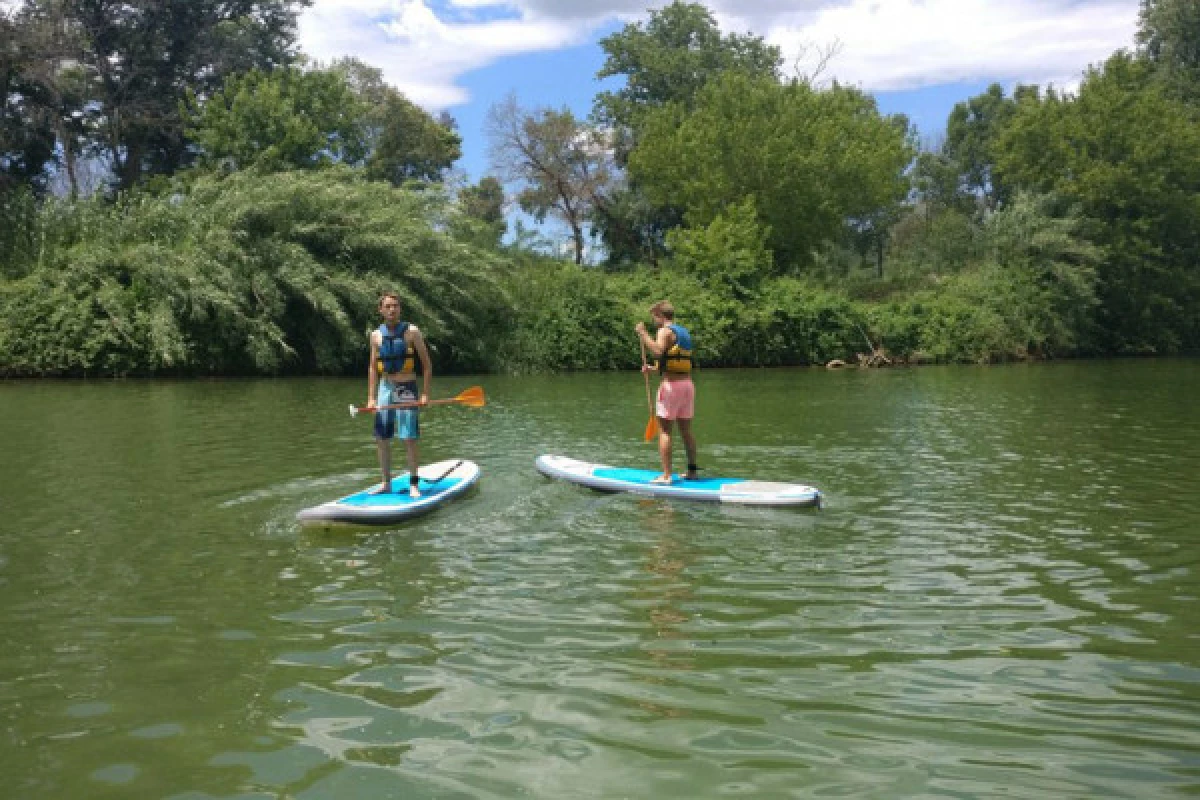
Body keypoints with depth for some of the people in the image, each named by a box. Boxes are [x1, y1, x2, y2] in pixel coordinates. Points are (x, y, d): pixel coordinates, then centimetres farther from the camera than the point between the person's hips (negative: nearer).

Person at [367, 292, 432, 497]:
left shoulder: (411, 332, -4)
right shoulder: (376, 335, 7)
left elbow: (427, 364, -2)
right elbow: (373, 367, 12)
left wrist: (425, 394, -8)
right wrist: (371, 397, 5)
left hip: (406, 390, -4)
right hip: (385, 389, 4)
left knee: (409, 439, -7)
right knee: (381, 439, 6)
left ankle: (414, 484, 2)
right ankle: (387, 483, 17)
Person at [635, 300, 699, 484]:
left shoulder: (665, 331, -7)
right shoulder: (685, 333, 19)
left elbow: (658, 351, -26)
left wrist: (643, 334, -19)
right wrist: (655, 368, 25)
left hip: (671, 385, -8)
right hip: (688, 384, 8)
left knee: (664, 430, -4)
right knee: (686, 430, 13)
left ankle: (666, 475, -7)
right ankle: (692, 470, 17)